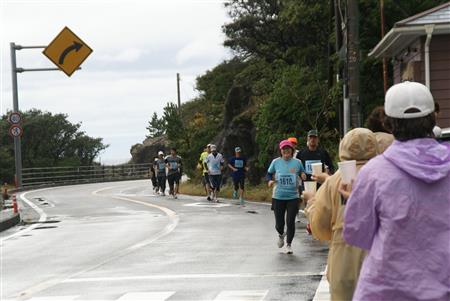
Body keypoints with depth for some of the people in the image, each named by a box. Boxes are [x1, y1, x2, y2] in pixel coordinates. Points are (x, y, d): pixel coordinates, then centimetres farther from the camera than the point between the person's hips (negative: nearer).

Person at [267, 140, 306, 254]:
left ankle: (289, 244, 19)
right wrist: (270, 180, -9)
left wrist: (303, 176, -12)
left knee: (290, 222, -2)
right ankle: (281, 235, 41)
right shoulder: (276, 162, -1)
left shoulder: (297, 162, 0)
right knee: (279, 223, 5)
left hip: (293, 197, 0)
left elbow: (302, 174, 11)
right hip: (278, 197, 0)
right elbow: (269, 174, 11)